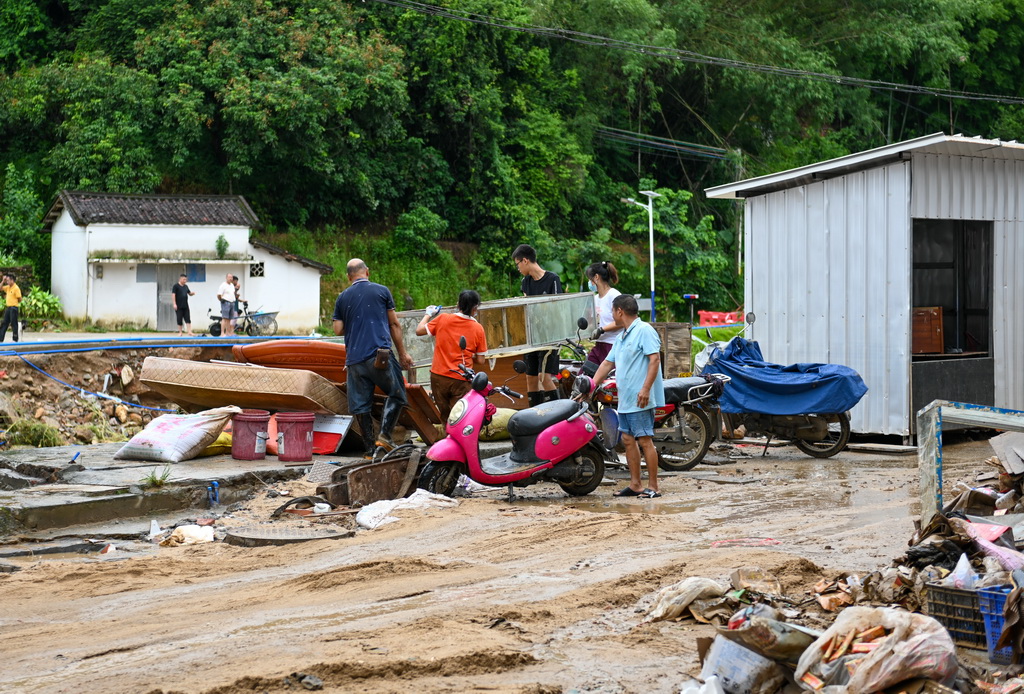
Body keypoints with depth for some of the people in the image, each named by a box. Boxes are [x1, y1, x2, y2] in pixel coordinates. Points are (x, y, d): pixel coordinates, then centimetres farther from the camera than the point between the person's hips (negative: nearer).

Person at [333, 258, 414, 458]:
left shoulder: (343, 298, 10)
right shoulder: (381, 291, 4)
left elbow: (338, 330, 7)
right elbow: (394, 324, 5)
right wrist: (402, 353, 11)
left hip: (354, 359, 3)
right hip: (380, 355, -3)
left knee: (360, 404, 7)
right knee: (396, 395, 11)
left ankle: (371, 449, 6)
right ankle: (385, 434, -6)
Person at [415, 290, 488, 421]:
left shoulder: (442, 319, -3)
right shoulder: (478, 328, -2)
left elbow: (419, 330, 6)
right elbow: (480, 360, 1)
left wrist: (428, 315, 22)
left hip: (439, 377, 1)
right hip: (461, 381, -1)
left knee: (445, 417, 13)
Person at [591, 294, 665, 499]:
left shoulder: (644, 330, -9)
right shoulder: (621, 338, 20)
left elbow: (655, 359, -18)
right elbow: (608, 363, 25)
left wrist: (646, 388, -24)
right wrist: (591, 385, 18)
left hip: (640, 400, -10)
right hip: (625, 400, 10)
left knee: (645, 440, -8)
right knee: (628, 439, 10)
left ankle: (653, 487, -4)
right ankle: (635, 484, 16)